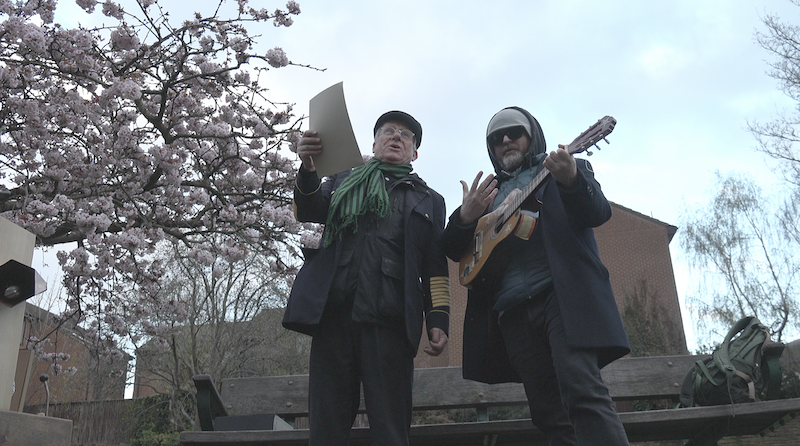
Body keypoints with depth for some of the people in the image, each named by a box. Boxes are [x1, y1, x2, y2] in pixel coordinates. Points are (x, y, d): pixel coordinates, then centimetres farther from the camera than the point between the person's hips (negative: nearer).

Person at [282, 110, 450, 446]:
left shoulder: (428, 201, 20)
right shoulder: (344, 182, 24)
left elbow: (436, 269, 12)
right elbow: (309, 211, 5)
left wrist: (438, 320, -1)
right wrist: (308, 168, -15)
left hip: (390, 323, -1)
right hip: (333, 316, 1)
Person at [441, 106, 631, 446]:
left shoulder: (566, 169, 16)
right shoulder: (489, 192, 26)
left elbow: (598, 213, -3)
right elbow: (454, 251, 18)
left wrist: (572, 180, -24)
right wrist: (465, 218, -4)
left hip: (562, 294, -4)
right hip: (512, 309, 4)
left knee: (582, 391, -21)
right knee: (548, 412, -1)